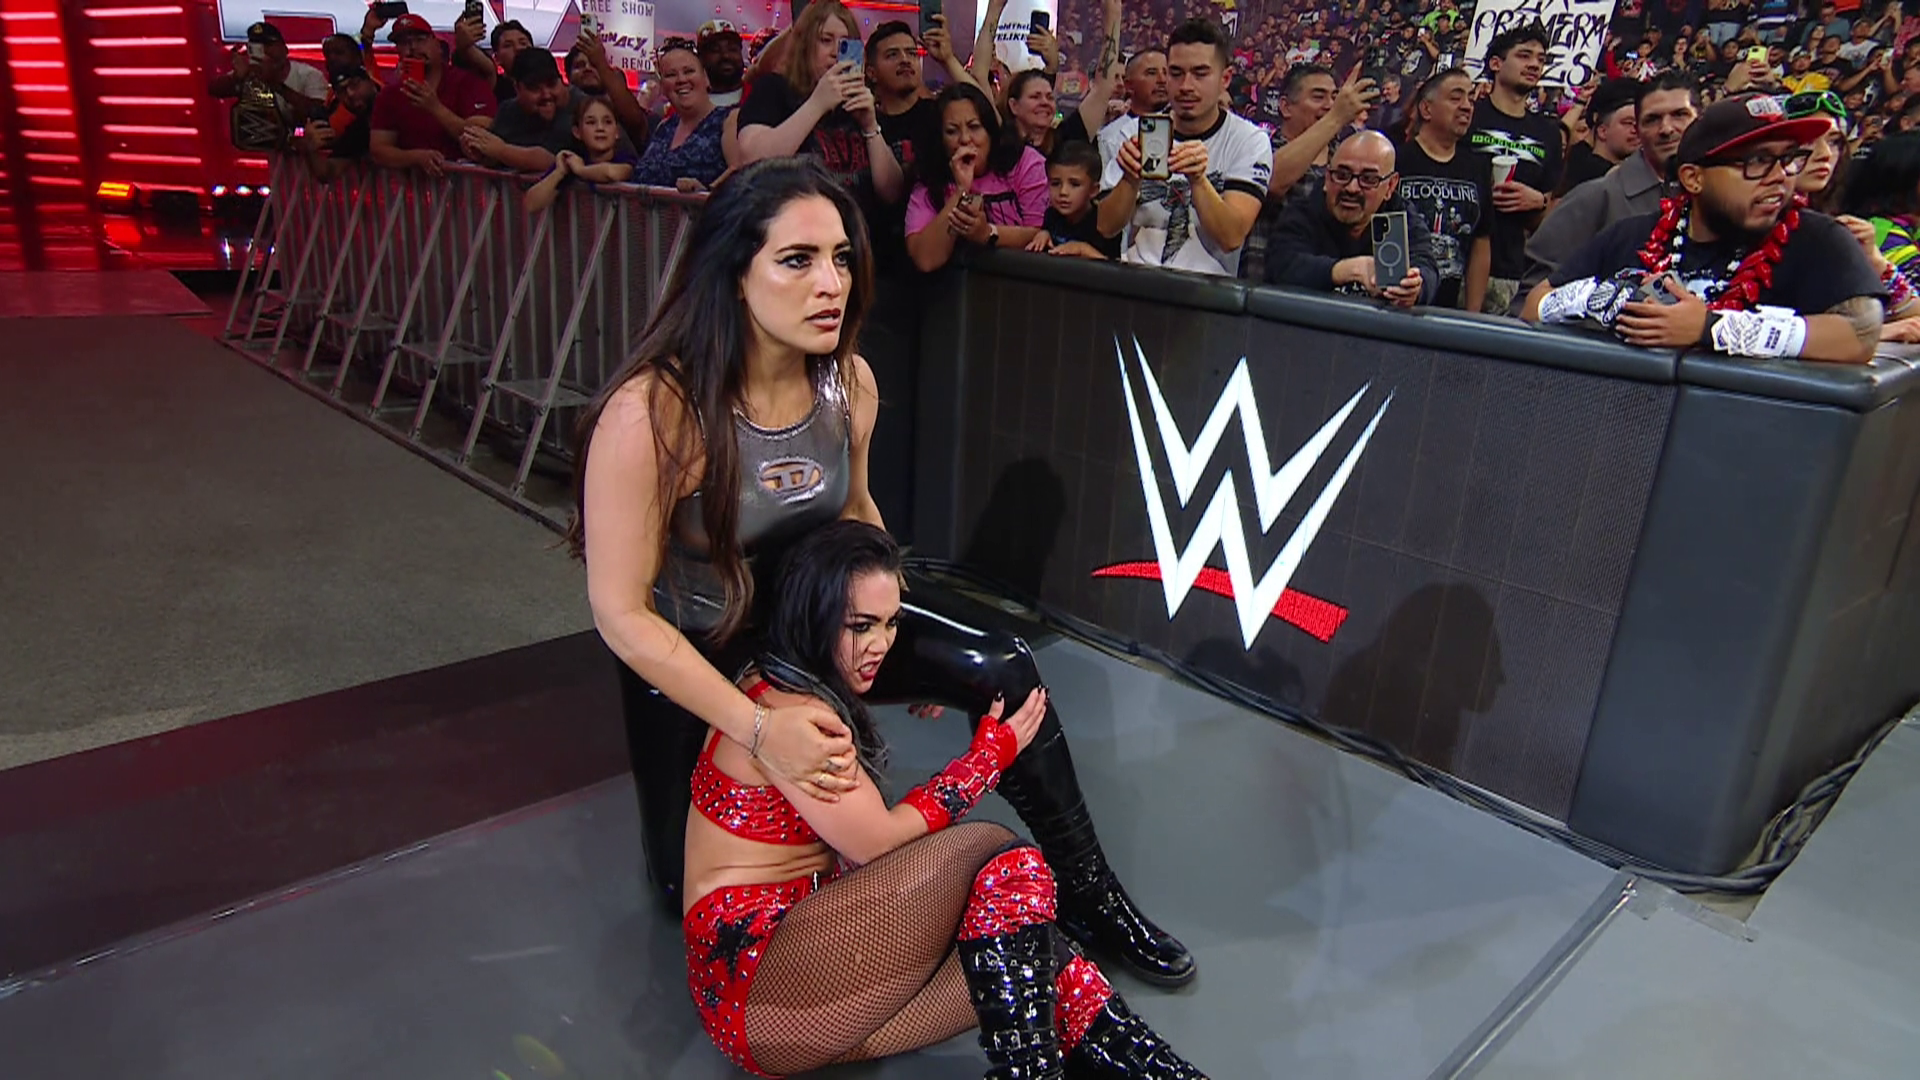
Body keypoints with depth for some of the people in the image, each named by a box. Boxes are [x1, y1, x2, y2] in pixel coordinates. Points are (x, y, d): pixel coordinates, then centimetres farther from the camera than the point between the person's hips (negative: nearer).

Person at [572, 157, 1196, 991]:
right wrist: (758, 729, -31)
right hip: (691, 656, -3)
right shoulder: (652, 413, -32)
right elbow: (622, 612, -26)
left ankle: (1086, 897, 1)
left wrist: (911, 645, 5)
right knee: (695, 888, 7)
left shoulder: (848, 383, -14)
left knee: (1002, 667, -18)